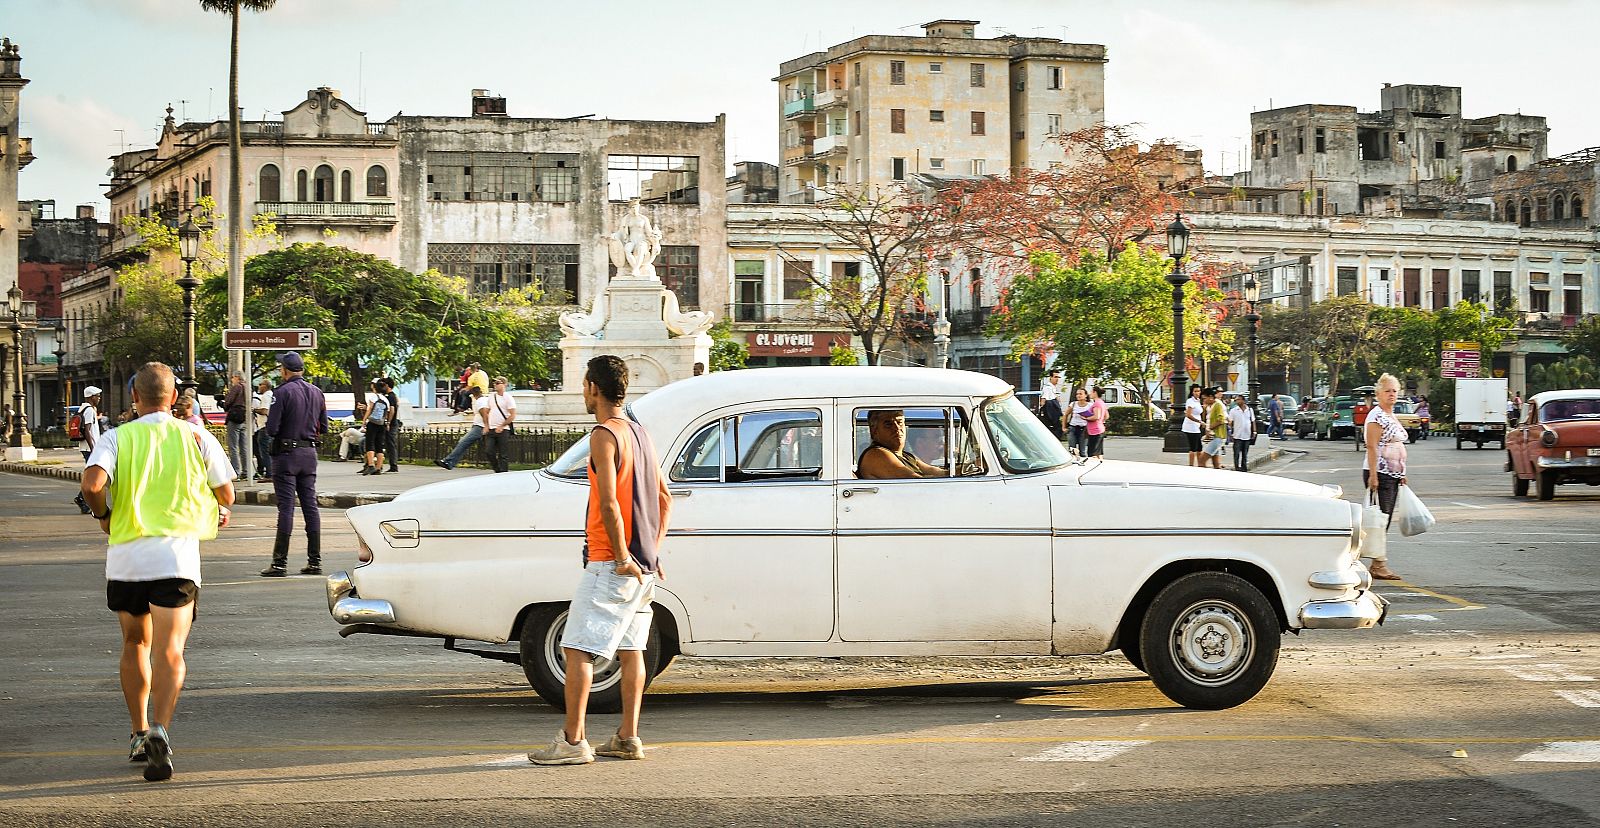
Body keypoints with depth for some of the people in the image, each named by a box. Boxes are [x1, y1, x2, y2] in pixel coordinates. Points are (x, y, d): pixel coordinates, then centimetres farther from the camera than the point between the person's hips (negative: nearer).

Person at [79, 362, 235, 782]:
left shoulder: (118, 439, 4)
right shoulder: (195, 436, 6)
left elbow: (92, 483, -14)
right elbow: (227, 495, 8)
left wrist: (103, 515, 5)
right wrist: (218, 511, 31)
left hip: (125, 553, 1)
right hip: (177, 551, -1)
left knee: (135, 644, 20)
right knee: (169, 651, -8)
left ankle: (139, 735, 24)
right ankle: (160, 730, -29)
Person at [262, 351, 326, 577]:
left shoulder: (283, 392, -12)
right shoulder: (316, 392, 9)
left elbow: (272, 429, -15)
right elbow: (323, 427, 13)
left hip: (287, 453, -6)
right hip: (310, 453, 6)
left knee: (286, 507, -6)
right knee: (310, 506, 8)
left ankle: (280, 563, -6)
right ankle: (315, 561, 9)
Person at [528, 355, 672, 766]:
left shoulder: (605, 435, -13)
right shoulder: (640, 434, 15)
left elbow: (608, 502, -23)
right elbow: (664, 498, 20)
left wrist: (621, 556, -18)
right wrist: (653, 549, 16)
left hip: (611, 563, -9)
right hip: (643, 565, 9)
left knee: (577, 649, -7)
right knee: (630, 648, 12)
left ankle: (572, 741, -10)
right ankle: (628, 738, 14)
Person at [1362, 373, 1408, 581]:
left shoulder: (1392, 416, 19)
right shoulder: (1376, 416, -11)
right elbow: (1372, 447, -17)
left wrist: (1402, 475, 24)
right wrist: (1373, 475, -23)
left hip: (1393, 474, 10)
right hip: (1379, 473, -10)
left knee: (1385, 520, 9)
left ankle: (1377, 564, 12)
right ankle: (1380, 565, -9)